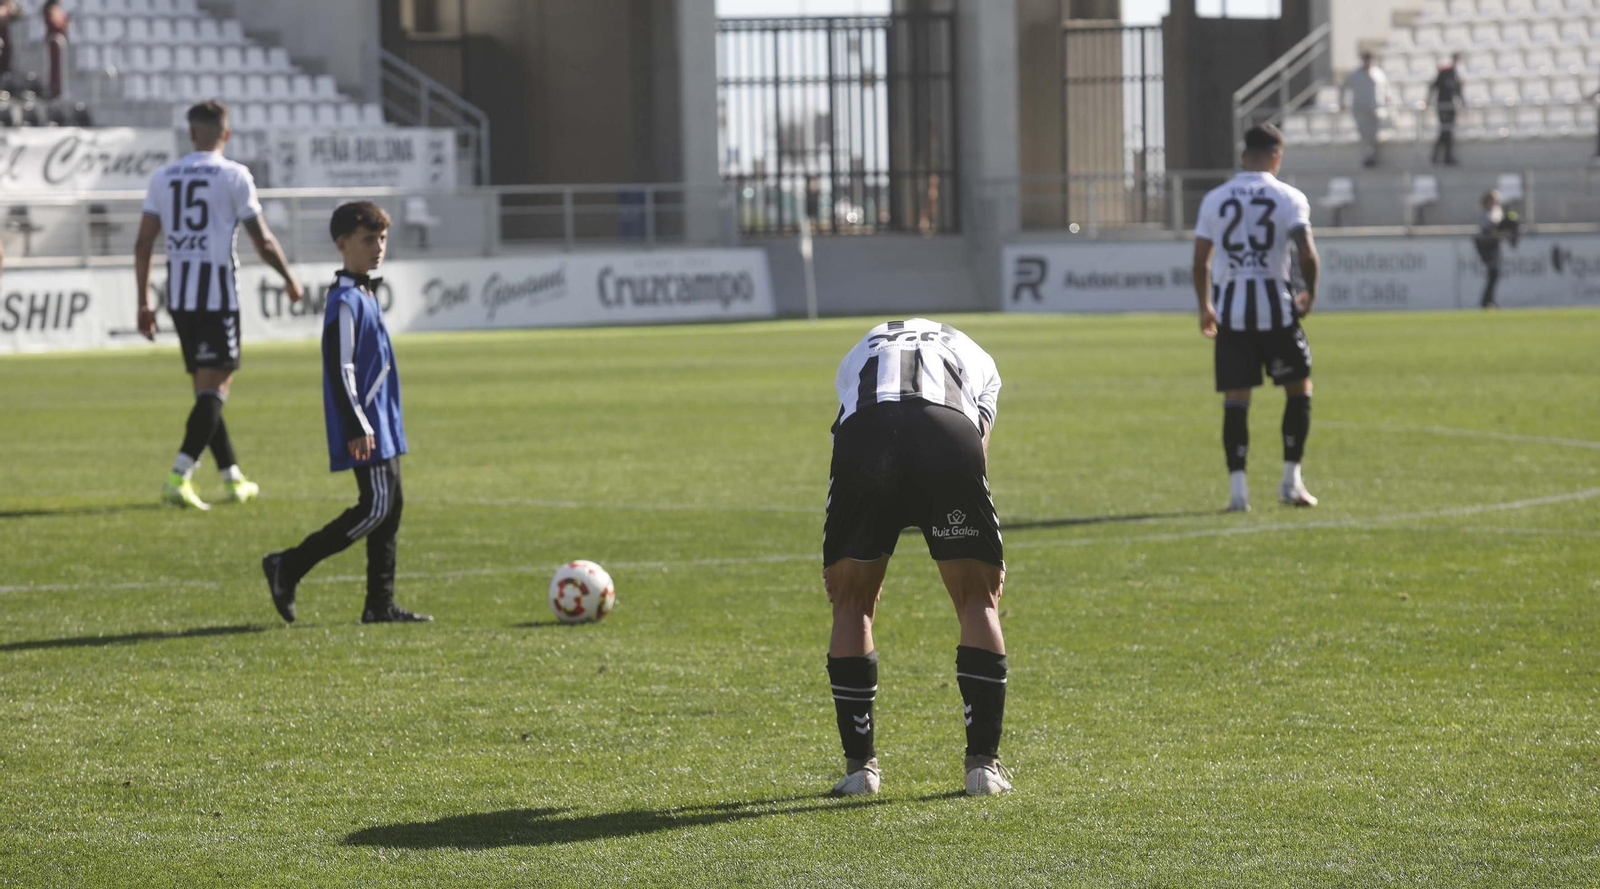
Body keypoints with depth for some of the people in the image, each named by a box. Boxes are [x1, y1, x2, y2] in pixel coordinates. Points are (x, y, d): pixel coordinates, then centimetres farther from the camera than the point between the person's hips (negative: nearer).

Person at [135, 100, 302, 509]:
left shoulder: (164, 177, 9)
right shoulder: (234, 175, -4)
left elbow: (143, 243, 6)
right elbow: (262, 240, -3)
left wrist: (144, 302, 11)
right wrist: (289, 279, 13)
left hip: (178, 295, 5)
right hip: (217, 291, -5)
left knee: (206, 387, 15)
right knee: (215, 387, -6)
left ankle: (233, 477, 23)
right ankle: (179, 476, -21)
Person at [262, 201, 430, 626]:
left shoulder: (366, 295, 16)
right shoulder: (346, 301, -15)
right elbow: (339, 370, -19)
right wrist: (357, 426, -22)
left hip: (382, 425, 10)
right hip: (364, 426, -10)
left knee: (390, 508, 8)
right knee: (376, 508, -11)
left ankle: (380, 605, 10)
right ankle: (287, 567, -6)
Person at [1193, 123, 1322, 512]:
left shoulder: (1215, 199, 6)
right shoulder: (1289, 197, -2)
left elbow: (1200, 261, 5)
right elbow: (1307, 254, -11)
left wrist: (1205, 306, 18)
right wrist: (1310, 294, 6)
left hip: (1230, 308, 2)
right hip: (1275, 302, -2)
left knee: (1235, 399, 5)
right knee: (1299, 388, 13)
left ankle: (1238, 488, 1)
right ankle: (1291, 480, 8)